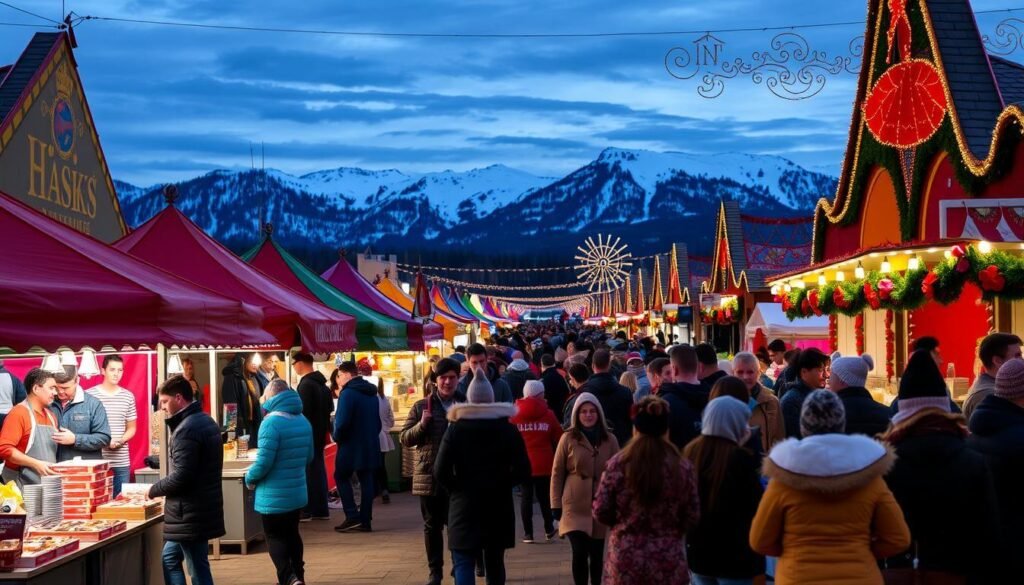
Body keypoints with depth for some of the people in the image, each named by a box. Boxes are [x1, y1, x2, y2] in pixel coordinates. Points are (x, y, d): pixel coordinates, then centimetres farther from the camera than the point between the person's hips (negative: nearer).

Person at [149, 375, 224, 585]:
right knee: (170, 559, 20)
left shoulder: (187, 429, -19)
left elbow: (181, 477, -23)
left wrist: (153, 490, -7)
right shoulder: (205, 421, 13)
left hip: (190, 513, -10)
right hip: (202, 508, 10)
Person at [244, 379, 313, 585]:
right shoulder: (303, 421, 6)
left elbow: (264, 461, -22)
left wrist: (249, 478, -5)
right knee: (292, 534, 20)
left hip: (274, 495, -7)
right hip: (297, 492, 7)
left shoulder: (272, 422, -19)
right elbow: (308, 457, 14)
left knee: (275, 537, 3)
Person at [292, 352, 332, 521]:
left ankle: (305, 511, -3)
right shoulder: (322, 384, 13)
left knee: (306, 472, -5)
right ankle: (321, 510, 14)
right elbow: (329, 409, 19)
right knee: (318, 470, 11)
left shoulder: (306, 385, -16)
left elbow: (303, 412, -20)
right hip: (319, 435, 9)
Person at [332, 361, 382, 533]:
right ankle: (365, 520, 8)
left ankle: (353, 516, -4)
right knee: (366, 480, 8)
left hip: (351, 444, -7)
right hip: (371, 444, 7)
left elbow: (342, 421, -22)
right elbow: (377, 421, 17)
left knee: (341, 477, 6)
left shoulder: (348, 393, -15)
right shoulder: (372, 393, 13)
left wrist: (337, 437, -6)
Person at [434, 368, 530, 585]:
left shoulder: (455, 429, -5)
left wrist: (458, 487, 8)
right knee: (495, 562, 15)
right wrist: (501, 483, 11)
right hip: (498, 506, 2)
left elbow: (440, 472, -9)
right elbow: (523, 471, -5)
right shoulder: (508, 430, -1)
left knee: (464, 564, -3)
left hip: (464, 505, -2)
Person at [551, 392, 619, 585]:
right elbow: (557, 474, 0)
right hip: (575, 506, -2)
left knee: (596, 553, 11)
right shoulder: (568, 439, -3)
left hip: (601, 505, 2)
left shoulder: (610, 440, 3)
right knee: (579, 553, -11)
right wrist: (556, 504, -3)